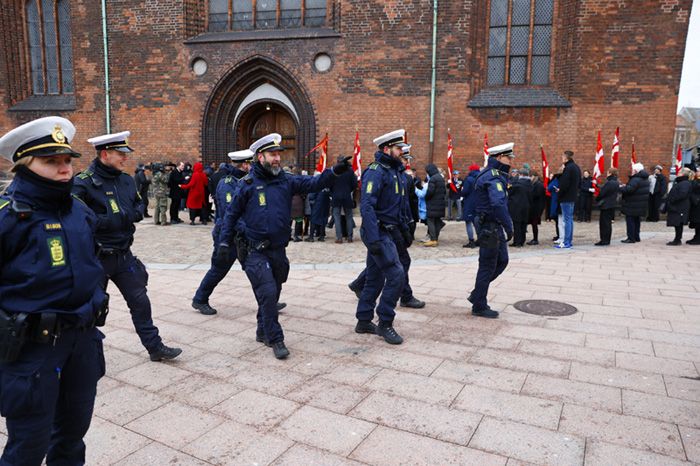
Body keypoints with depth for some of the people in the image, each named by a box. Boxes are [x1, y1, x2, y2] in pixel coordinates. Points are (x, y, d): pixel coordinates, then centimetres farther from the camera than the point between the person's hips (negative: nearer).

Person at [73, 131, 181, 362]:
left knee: (140, 301, 10)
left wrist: (131, 215, -6)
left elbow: (139, 206, 15)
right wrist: (109, 221, -23)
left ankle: (155, 347, 19)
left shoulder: (126, 180, 6)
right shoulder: (84, 182, -15)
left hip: (124, 254, 6)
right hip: (96, 257, -6)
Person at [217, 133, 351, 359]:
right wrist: (224, 243, -4)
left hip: (278, 250, 5)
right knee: (268, 293, -11)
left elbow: (314, 183, -5)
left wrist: (334, 171, -21)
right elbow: (231, 214, -1)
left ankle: (263, 331, 36)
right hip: (254, 252, -5)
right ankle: (276, 339, 4)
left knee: (273, 294, 16)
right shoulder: (248, 184, -6)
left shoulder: (287, 181, 4)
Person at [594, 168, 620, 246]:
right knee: (608, 223, 14)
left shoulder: (609, 183, -20)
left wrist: (597, 200, 3)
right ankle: (607, 240, 19)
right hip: (612, 204, 9)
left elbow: (602, 193, -17)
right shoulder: (617, 183, 9)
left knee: (604, 223, -4)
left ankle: (604, 240, -2)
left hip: (606, 205, -9)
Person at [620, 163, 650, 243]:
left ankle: (631, 238, -4)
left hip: (633, 205, -10)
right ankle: (636, 237, 23)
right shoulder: (644, 179, 14)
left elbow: (629, 189, -30)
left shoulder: (636, 179, -20)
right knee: (636, 220, 17)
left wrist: (620, 188, -15)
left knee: (630, 220, -5)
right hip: (640, 204, 10)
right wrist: (626, 186, 11)